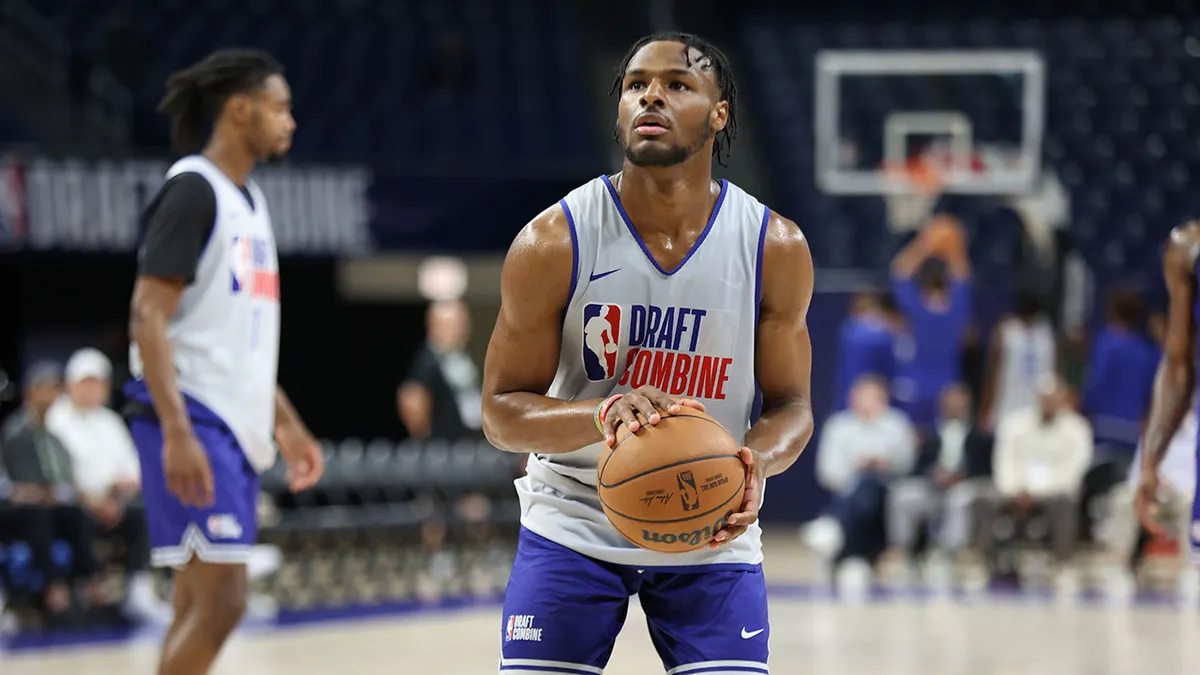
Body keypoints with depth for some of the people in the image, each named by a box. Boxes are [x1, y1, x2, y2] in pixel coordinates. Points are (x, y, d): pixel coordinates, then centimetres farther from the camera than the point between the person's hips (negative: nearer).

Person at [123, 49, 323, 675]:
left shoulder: (248, 199, 17)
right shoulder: (192, 190, -11)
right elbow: (148, 318, -17)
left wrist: (286, 422, 24)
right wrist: (177, 433, -25)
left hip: (235, 426, 9)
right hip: (193, 422, -9)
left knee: (200, 606, 9)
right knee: (220, 600, -13)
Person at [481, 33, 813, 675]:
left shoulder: (776, 248, -9)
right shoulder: (551, 243, -13)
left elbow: (790, 404, 0)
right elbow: (502, 412, -10)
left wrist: (755, 461, -25)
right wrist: (604, 414, -30)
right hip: (575, 521, -1)